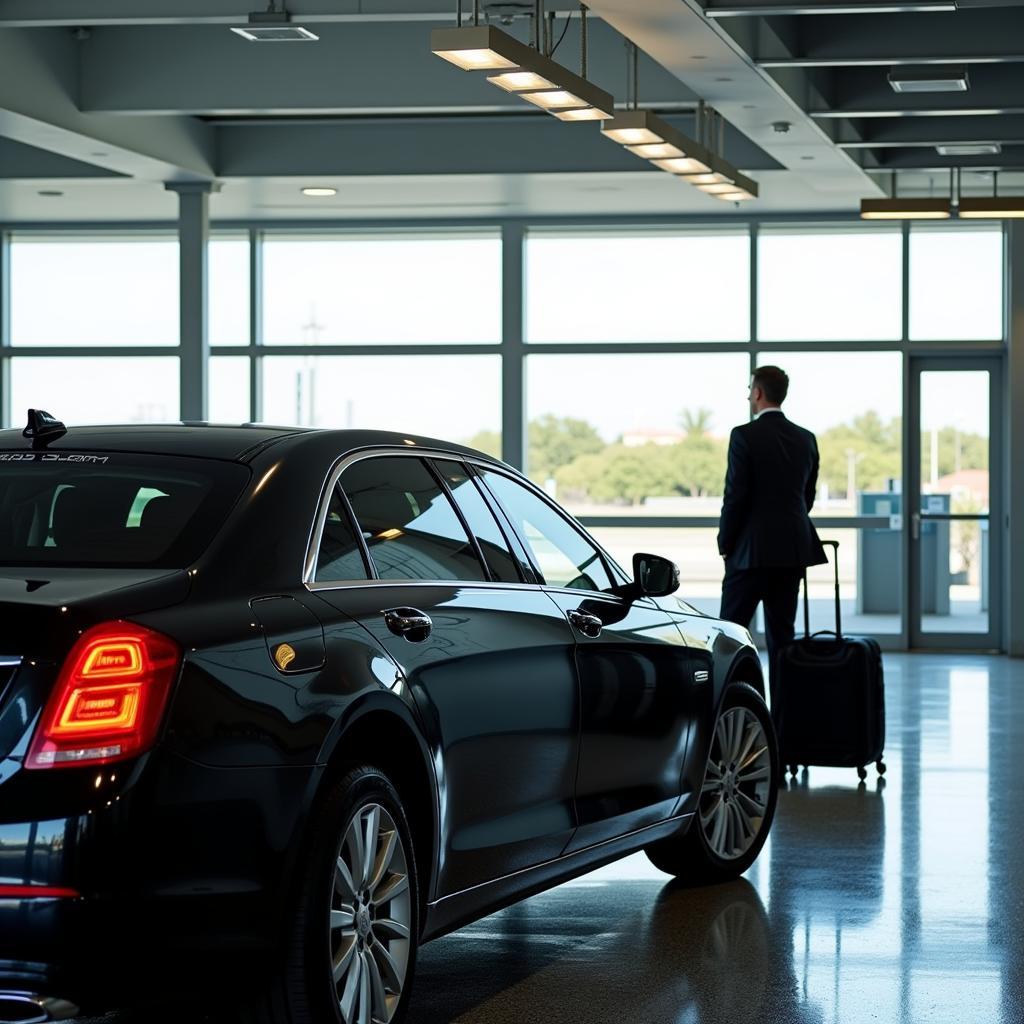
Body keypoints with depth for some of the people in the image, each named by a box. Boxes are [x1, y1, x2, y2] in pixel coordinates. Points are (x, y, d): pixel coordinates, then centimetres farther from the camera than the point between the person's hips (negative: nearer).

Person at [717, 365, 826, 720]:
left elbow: (735, 495, -12)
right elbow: (808, 496, 13)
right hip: (793, 548, 6)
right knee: (781, 634, 8)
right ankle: (780, 719, 6)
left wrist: (725, 542, -1)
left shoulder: (745, 436, -11)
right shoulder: (806, 439, 8)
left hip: (752, 550, -6)